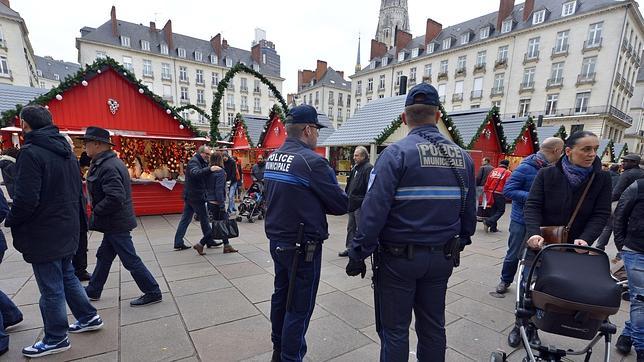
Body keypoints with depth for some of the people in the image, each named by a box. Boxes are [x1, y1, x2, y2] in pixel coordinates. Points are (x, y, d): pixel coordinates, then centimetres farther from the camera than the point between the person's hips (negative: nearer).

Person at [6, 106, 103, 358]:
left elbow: (26, 199, -22)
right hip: (67, 230, 8)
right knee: (67, 276, 22)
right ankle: (89, 317, 33)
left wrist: (10, 221, -4)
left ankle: (55, 339, 22)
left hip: (44, 235, -8)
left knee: (51, 288, 6)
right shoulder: (65, 150, 8)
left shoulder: (31, 153, -18)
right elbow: (77, 191, 13)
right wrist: (72, 217, 16)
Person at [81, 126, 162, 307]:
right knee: (104, 256, 22)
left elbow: (115, 198, -31)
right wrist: (97, 212, 15)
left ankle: (153, 292, 9)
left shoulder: (108, 167, -22)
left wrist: (95, 212, -16)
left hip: (116, 223, -10)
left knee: (130, 260, -1)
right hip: (115, 221, 10)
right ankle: (93, 290, 40)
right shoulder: (112, 161, 10)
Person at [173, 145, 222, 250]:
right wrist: (209, 169, -48)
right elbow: (195, 173, -34)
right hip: (196, 196, -9)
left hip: (189, 196, 9)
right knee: (204, 218, 1)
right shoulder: (193, 161, -12)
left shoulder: (203, 163, 18)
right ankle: (209, 240, 13)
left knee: (185, 219, 9)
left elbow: (205, 178, 12)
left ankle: (178, 243, 14)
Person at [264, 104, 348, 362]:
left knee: (281, 296, 22)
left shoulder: (272, 158, 5)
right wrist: (342, 197, 6)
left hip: (277, 240, 9)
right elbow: (341, 204, -14)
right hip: (303, 246, -8)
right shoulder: (312, 160, -19)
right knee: (299, 307, 7)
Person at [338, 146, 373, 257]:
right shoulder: (355, 168, 15)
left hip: (361, 205, -9)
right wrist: (347, 196, 19)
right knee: (350, 227, 16)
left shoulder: (368, 168, -13)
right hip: (352, 204, 9)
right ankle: (350, 248, 27)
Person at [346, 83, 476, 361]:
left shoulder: (396, 153, -15)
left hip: (399, 257, -5)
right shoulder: (463, 157, 4)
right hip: (441, 258, 6)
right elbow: (469, 211, 9)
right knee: (433, 326, 22)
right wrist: (460, 243, 22)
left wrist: (358, 254, -13)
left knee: (394, 330, 11)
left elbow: (374, 210, -21)